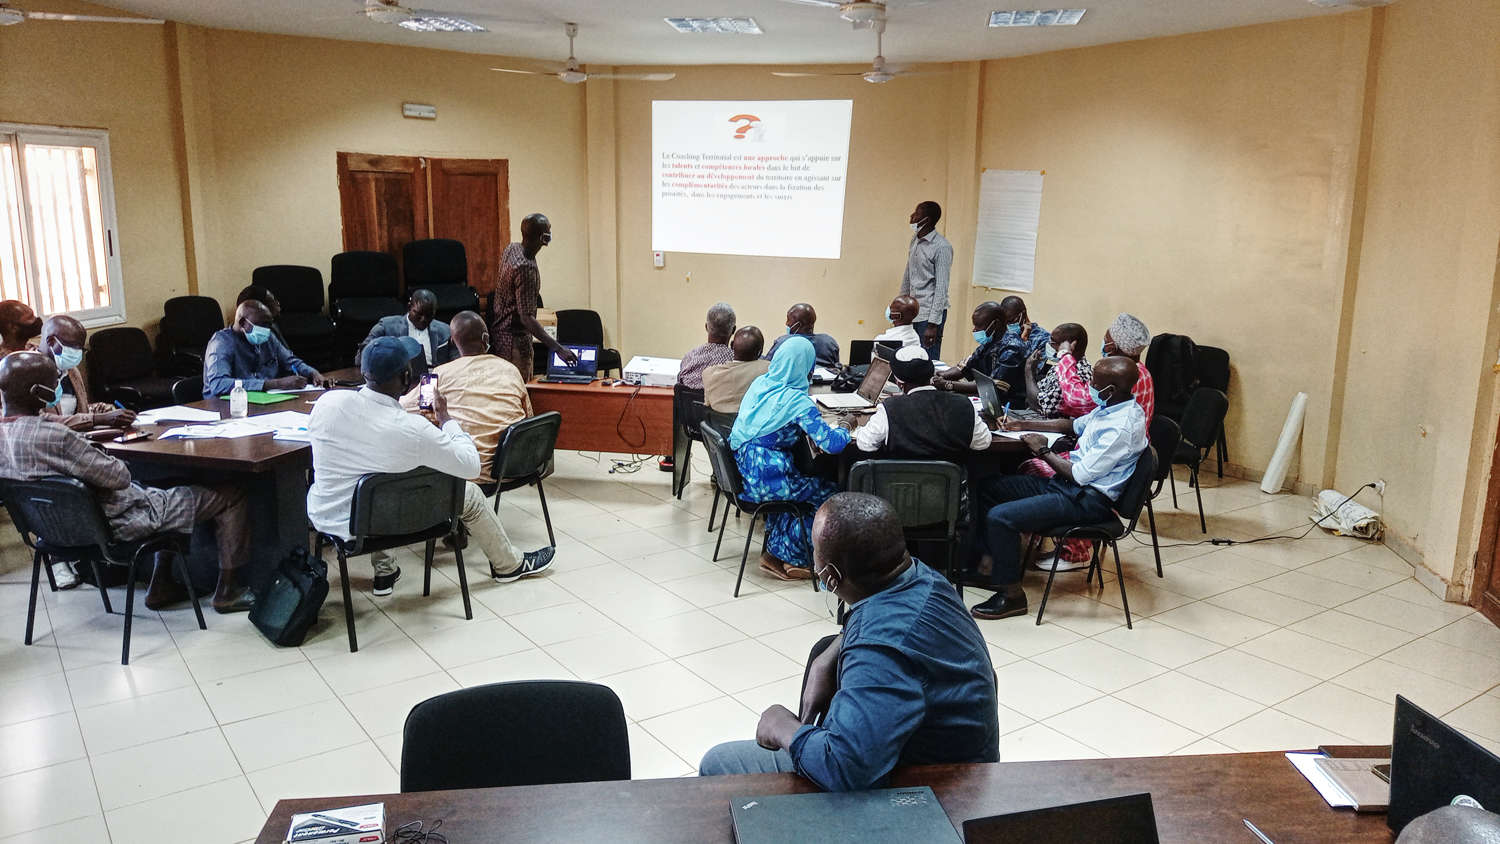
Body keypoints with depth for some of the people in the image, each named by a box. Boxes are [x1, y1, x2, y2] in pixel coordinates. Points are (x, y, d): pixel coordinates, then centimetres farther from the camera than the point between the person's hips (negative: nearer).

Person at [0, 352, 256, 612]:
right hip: (117, 523, -10)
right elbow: (118, 476, -25)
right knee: (231, 495, 1)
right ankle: (227, 591, 11)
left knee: (168, 490, 34)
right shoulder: (53, 436, -32)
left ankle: (161, 585, 31)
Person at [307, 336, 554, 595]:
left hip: (322, 518, 5)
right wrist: (445, 418, -1)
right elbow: (471, 466, -13)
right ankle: (509, 565, 34)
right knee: (470, 494, 12)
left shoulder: (328, 401, -14)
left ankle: (384, 572, 37)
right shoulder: (414, 430, -27)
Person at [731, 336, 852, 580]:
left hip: (742, 472, 8)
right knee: (829, 493, 10)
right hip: (764, 479, -8)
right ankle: (789, 558, 21)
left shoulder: (760, 383, 6)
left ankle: (774, 553, 28)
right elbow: (831, 443, -20)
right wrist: (845, 426, 1)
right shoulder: (797, 401, -16)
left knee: (801, 483, 29)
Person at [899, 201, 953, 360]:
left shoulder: (941, 247, -14)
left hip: (930, 312, -8)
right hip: (913, 310, 8)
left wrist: (933, 324, -20)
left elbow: (941, 288, -17)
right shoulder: (915, 240, 11)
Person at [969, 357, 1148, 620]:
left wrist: (1043, 450, -9)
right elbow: (1075, 425, 26)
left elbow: (1080, 474, -23)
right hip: (1066, 483, 10)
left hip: (1088, 500, -10)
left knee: (1000, 517, -23)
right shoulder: (1111, 407, 7)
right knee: (988, 488, 8)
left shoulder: (1123, 426, -24)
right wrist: (1024, 425, 20)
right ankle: (991, 564, 16)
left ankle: (1011, 596, -6)